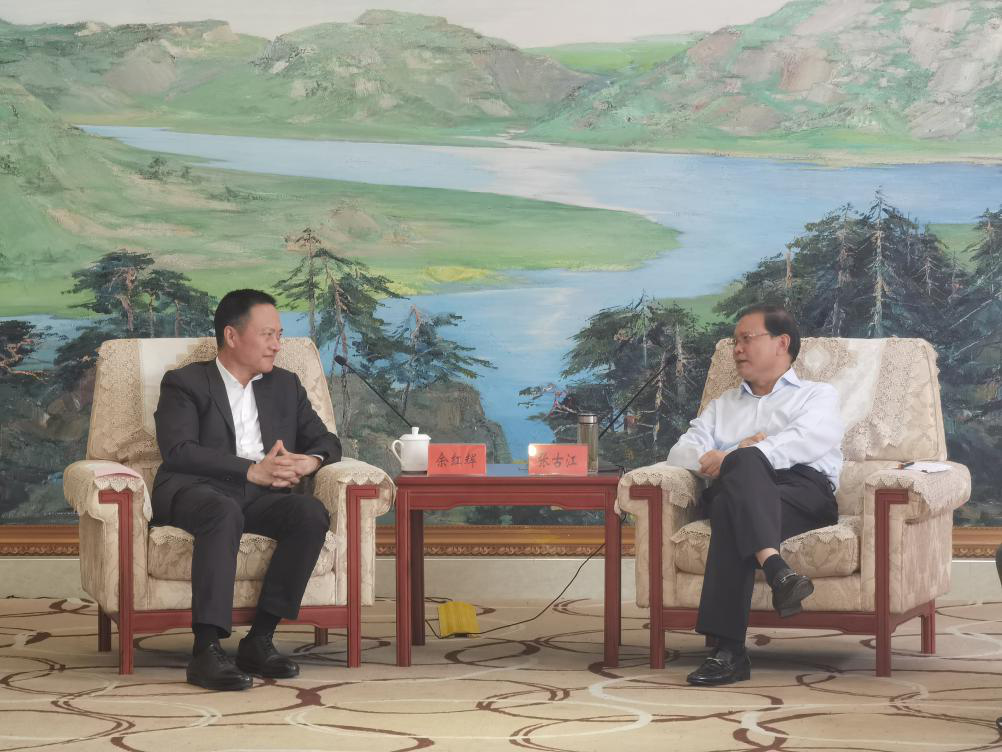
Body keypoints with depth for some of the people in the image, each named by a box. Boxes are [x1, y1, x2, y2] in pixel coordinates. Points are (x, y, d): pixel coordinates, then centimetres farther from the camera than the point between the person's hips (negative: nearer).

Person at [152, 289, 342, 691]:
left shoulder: (286, 386, 25)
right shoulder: (185, 383, 8)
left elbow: (326, 441, 22)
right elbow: (179, 451, -8)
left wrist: (310, 461, -5)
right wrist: (252, 471, -19)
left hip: (260, 496, 5)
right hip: (195, 491, -4)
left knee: (312, 514, -28)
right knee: (225, 512, -39)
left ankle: (260, 639, -25)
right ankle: (207, 650, -43)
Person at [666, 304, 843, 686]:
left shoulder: (818, 396, 26)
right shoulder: (723, 406, 39)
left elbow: (805, 440, 1)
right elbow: (681, 452, 20)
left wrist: (732, 459, -13)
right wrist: (738, 457, -3)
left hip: (803, 491, -2)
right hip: (734, 491, 2)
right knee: (744, 463, -38)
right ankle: (775, 568, -58)